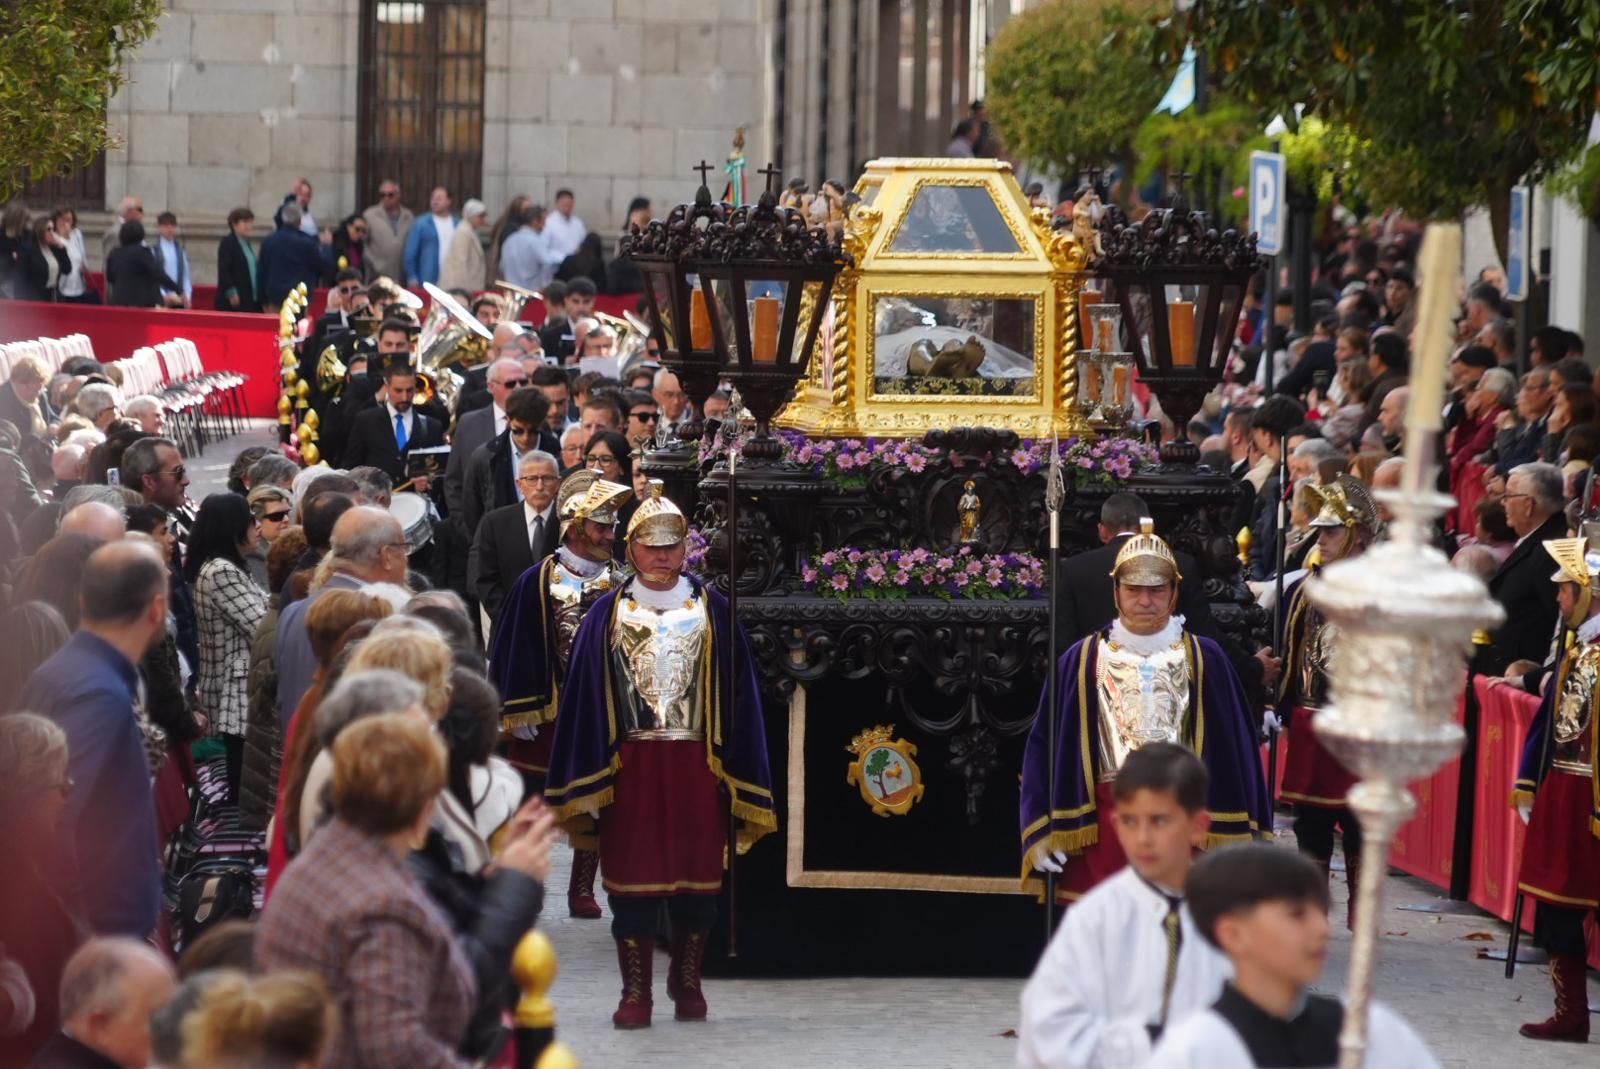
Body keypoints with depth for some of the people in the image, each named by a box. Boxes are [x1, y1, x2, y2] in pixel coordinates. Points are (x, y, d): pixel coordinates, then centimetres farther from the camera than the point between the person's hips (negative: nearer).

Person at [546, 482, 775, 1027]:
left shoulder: (711, 610, 4)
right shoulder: (608, 614, 3)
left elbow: (736, 692, 4)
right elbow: (584, 698, 1)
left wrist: (736, 778, -2)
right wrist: (583, 789, -5)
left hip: (695, 766, 0)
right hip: (629, 767, 0)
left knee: (697, 880, 5)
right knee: (632, 880, 1)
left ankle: (688, 984, 20)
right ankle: (635, 993, 7)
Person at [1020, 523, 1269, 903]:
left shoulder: (1204, 660, 5)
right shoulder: (1081, 661, 6)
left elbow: (1234, 747, 6)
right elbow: (1044, 744, 8)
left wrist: (1235, 840, 3)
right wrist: (1041, 831, 1)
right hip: (1103, 827, 0)